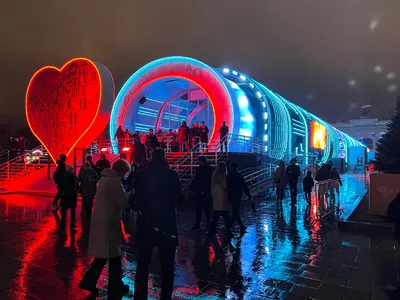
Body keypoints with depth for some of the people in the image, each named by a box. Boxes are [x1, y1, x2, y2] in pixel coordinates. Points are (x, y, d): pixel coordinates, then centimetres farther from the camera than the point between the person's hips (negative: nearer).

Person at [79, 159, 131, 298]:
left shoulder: (104, 178, 11)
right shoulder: (114, 181, -20)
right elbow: (124, 201, -19)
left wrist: (126, 194, 5)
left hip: (101, 221, 9)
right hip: (109, 223, -9)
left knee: (102, 255, 19)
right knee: (114, 257, 4)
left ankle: (89, 281, 26)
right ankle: (116, 288, 17)